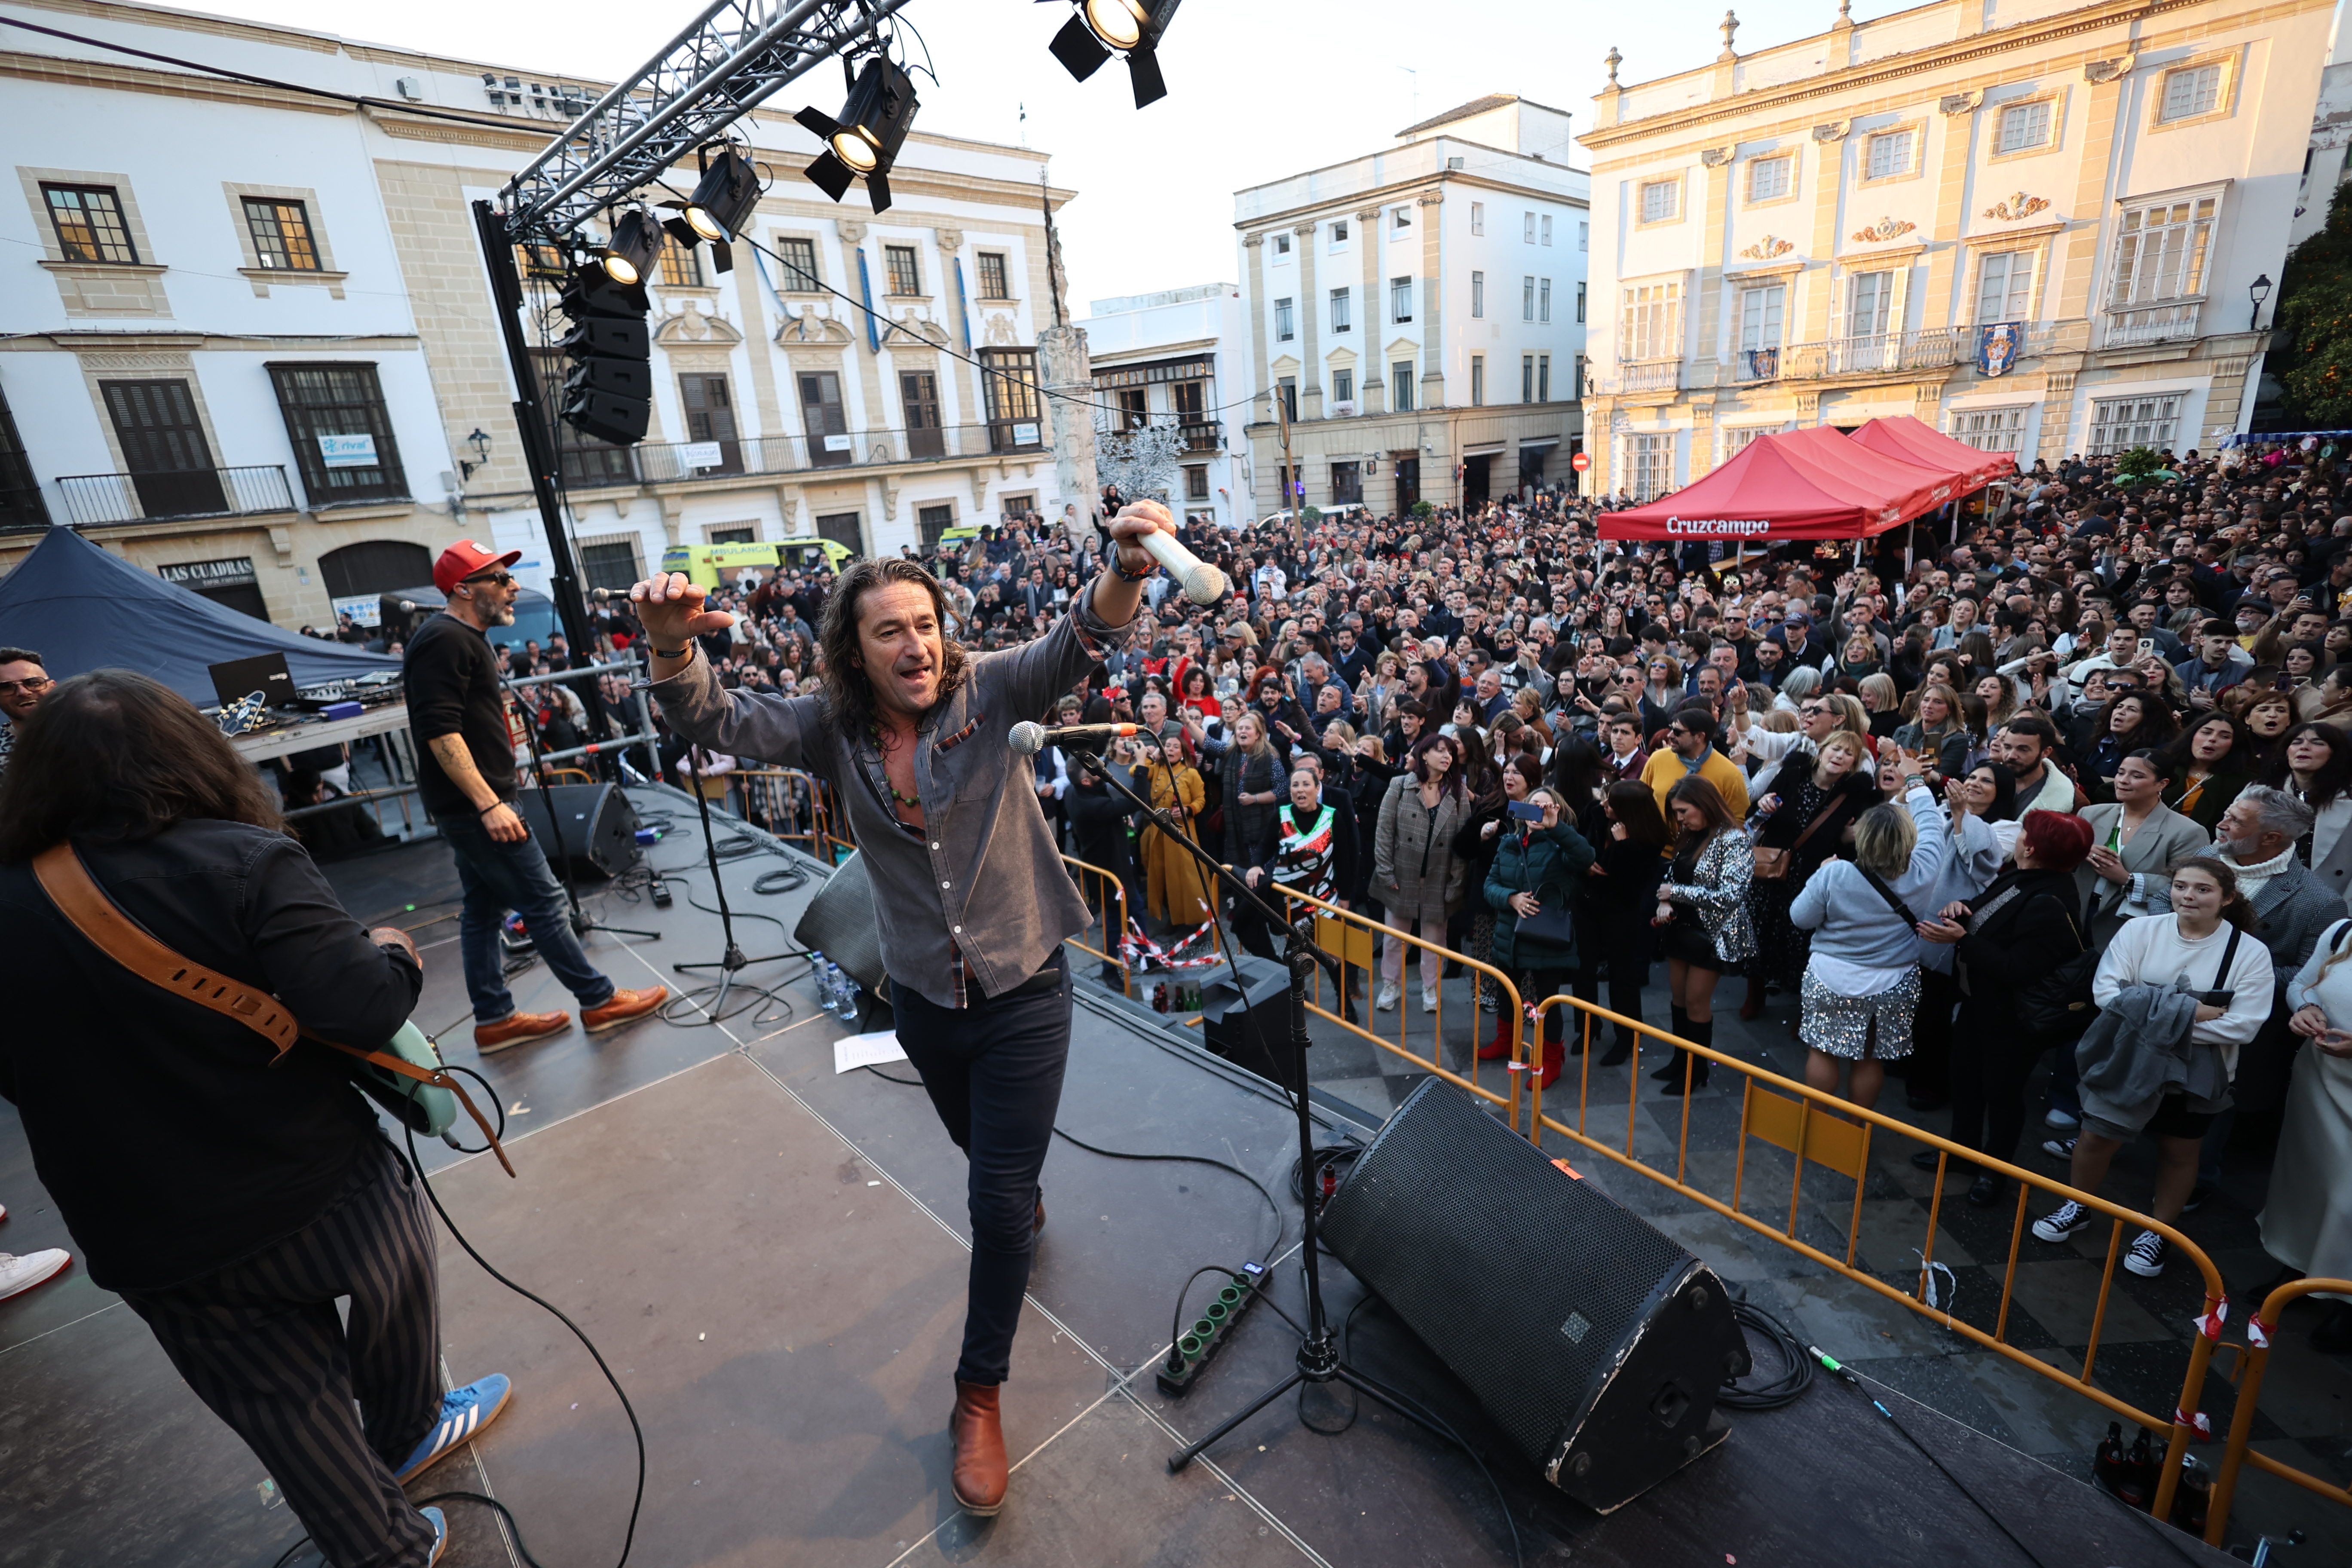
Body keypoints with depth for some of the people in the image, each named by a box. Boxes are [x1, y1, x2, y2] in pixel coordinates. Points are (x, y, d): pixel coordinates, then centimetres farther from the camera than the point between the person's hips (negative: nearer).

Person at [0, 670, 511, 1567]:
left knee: (288, 1409, 20)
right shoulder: (240, 860, -20)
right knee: (391, 1282, 29)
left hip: (146, 1246, 4)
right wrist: (395, 955, -8)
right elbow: (358, 1010, -28)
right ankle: (407, 1437, 52)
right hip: (312, 1194, -3)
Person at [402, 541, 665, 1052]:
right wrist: (489, 804, -27)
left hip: (471, 806, 10)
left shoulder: (463, 638, 16)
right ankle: (599, 1001, 7)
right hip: (476, 804, -10)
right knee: (544, 903, -3)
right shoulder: (445, 640, -16)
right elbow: (439, 731, -23)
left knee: (483, 909, 14)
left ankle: (494, 1020, 23)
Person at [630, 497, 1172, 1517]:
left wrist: (1127, 570, -51)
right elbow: (714, 721, -16)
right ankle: (1024, 1206, 65)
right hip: (923, 1001, 3)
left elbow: (1077, 642, -30)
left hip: (1022, 992, -3)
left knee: (999, 1202, 4)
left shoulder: (984, 690, -15)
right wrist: (672, 641, -37)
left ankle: (980, 1393, 29)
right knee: (979, 1142, 28)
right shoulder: (832, 729, -6)